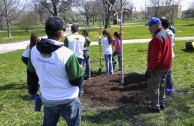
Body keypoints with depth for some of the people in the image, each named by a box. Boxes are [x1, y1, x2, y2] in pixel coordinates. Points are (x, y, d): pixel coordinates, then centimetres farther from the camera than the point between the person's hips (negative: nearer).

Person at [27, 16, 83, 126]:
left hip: (47, 100, 5)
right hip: (68, 101, -5)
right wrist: (80, 68, 3)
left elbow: (32, 71, 7)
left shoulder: (34, 51, -8)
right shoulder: (67, 54, -26)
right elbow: (77, 81, -17)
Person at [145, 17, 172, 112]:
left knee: (153, 87, 3)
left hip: (157, 67, -10)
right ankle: (162, 103, 32)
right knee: (161, 85, 21)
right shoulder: (166, 34, 9)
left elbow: (155, 57, -26)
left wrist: (149, 69, -21)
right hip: (165, 66, 10)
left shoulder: (157, 38, -24)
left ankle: (155, 106, 13)